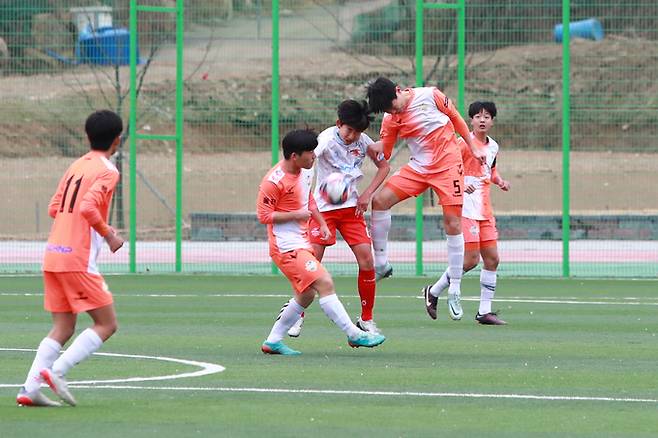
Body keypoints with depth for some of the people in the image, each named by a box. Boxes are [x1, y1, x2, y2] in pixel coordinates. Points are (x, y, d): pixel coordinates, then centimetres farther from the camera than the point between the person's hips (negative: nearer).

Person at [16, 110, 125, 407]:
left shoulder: (76, 166, 17)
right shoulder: (107, 171, -8)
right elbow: (88, 207, -22)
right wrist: (109, 234, -8)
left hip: (53, 255, 8)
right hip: (78, 258, -8)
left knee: (63, 329, 11)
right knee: (106, 324, -1)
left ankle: (29, 389, -1)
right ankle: (57, 371, -15)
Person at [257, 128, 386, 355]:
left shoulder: (305, 173, 8)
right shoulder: (274, 181, -19)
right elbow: (263, 215, -16)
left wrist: (321, 223, 15)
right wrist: (296, 215, -18)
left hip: (301, 243, 10)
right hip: (286, 245, -10)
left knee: (306, 295, 14)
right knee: (324, 283, -16)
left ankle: (273, 341, 21)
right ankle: (354, 335, -14)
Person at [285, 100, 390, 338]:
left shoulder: (363, 141, -1)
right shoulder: (328, 139, -16)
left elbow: (384, 166, 16)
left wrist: (367, 194, 2)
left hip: (351, 207, 4)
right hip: (323, 207, -4)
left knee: (366, 260, -6)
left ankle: (366, 319, 7)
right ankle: (298, 316, 7)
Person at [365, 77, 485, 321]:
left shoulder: (430, 96, -11)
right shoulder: (391, 119, -2)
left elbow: (456, 118, 2)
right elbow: (383, 156, 1)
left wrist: (473, 148, 6)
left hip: (448, 165, -4)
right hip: (418, 168, 4)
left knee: (453, 222, -7)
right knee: (380, 200, -12)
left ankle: (454, 291, 0)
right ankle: (381, 264, -1)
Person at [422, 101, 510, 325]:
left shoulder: (493, 146, 12)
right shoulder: (465, 143, -10)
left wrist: (499, 180, 9)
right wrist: (461, 184, -31)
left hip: (485, 211, 8)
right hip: (467, 209, -8)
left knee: (492, 258, 3)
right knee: (471, 260, -11)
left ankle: (484, 311, 9)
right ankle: (434, 292, 9)